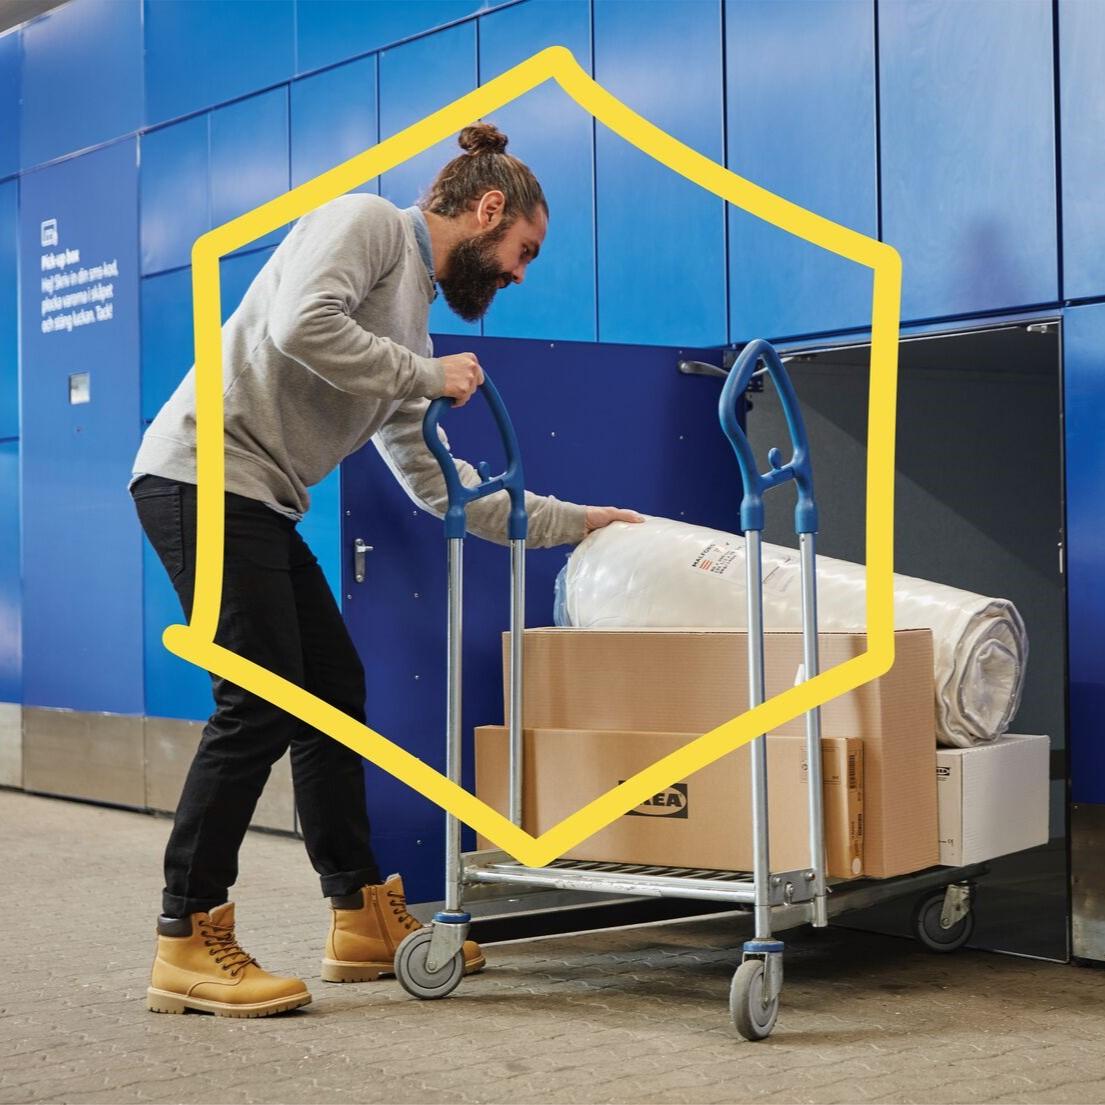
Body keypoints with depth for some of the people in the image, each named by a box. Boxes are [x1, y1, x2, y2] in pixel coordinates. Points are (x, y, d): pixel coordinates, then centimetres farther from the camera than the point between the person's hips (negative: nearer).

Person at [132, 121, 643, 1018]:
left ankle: (364, 918, 20)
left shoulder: (414, 316, 20)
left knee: (332, 689, 11)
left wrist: (568, 520, 24)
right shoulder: (365, 222, -4)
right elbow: (299, 326, -23)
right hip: (204, 477, -10)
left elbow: (434, 479, 22)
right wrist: (427, 376, -11)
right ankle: (189, 943, -3)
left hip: (262, 504, 10)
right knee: (260, 706, -11)